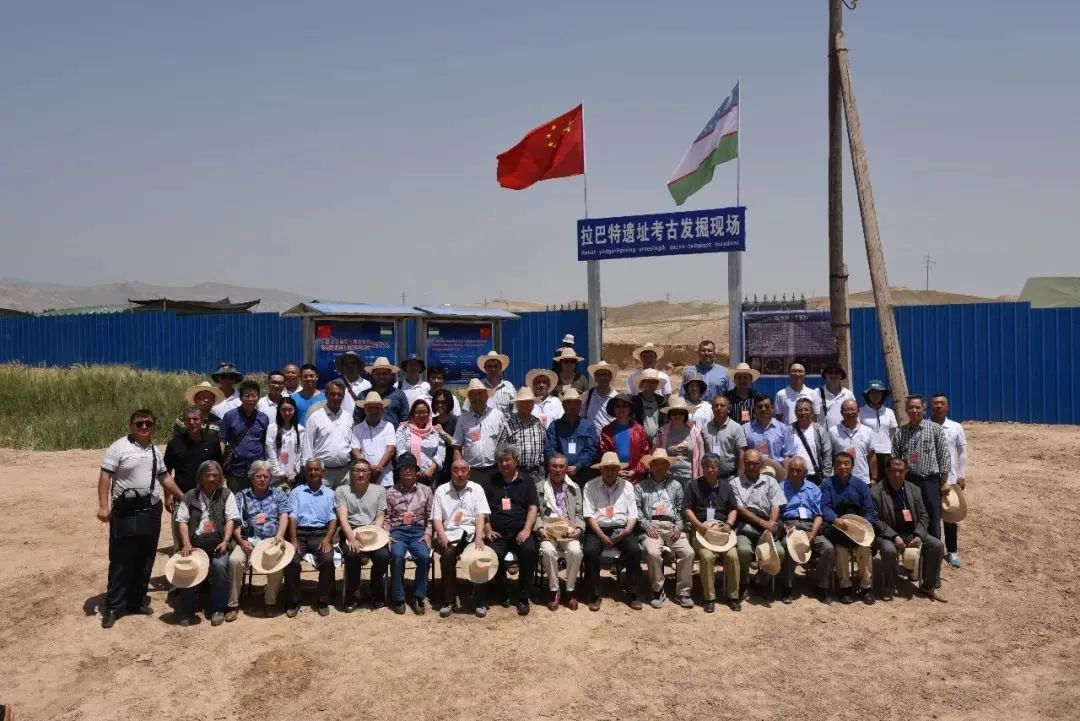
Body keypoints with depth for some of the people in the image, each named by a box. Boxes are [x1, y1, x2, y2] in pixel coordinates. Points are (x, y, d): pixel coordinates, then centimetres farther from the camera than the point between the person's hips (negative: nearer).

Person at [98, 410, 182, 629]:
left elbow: (164, 477, 21)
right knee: (121, 561, -3)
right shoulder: (119, 447, -7)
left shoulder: (154, 450, 12)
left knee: (145, 560, 11)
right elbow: (105, 477, -11)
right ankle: (113, 607, 6)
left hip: (151, 511, 6)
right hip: (125, 512, -6)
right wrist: (103, 506, -19)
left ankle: (136, 601, 22)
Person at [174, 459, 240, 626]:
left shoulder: (226, 494, 11)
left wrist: (225, 541, -11)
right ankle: (187, 611, -8)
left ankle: (218, 609, -14)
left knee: (220, 565, -30)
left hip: (218, 542, -1)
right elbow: (182, 520, 7)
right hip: (195, 542, 1)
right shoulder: (190, 496, 14)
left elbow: (231, 519, 4)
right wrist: (186, 544, -9)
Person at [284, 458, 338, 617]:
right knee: (291, 561, -27)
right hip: (300, 533, 0)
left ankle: (323, 601, -10)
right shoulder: (296, 492, 15)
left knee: (328, 560, -28)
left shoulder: (330, 493, 15)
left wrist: (327, 539, -13)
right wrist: (293, 540, -13)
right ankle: (293, 601, -8)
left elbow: (333, 519, 5)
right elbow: (292, 516, 2)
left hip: (321, 533, 0)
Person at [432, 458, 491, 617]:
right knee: (447, 555, -32)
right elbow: (436, 518, 5)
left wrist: (479, 538, -17)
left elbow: (481, 515, 0)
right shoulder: (441, 490, 12)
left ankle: (479, 600, -12)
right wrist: (443, 537, -14)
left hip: (471, 533, 0)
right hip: (450, 535, 0)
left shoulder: (477, 489, 12)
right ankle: (448, 600, -17)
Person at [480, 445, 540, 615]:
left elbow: (533, 508, 6)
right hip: (498, 534, 0)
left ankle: (522, 597, -16)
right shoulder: (489, 482, 17)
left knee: (529, 551, -32)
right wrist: (488, 530, -5)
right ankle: (503, 593, -6)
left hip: (520, 532, 0)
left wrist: (526, 530, -9)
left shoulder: (527, 483, 16)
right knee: (493, 554, -32)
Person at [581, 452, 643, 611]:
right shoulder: (590, 486, 2)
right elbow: (589, 515, -6)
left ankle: (632, 594, -10)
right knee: (590, 551, -31)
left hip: (621, 529, 2)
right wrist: (602, 536, -16)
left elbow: (633, 514, 6)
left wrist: (627, 530, -13)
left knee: (635, 550, -26)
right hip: (597, 529, -2)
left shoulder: (627, 485, 10)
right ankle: (594, 595, -14)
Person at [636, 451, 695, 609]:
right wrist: (646, 525, -10)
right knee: (653, 553, -32)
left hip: (672, 527, 2)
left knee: (688, 552, -23)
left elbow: (681, 509, 15)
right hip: (652, 526, -2)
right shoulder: (641, 486, 17)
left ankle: (682, 592, -7)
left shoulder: (676, 485, 23)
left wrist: (679, 526, -2)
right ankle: (658, 591, -11)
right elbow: (636, 509, 6)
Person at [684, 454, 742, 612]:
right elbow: (687, 509, 3)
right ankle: (709, 597, -18)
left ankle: (732, 596, -8)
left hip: (722, 528, 2)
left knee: (732, 555, -24)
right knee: (707, 556, -29)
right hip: (701, 529, -2)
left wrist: (729, 524, -4)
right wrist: (699, 525, -12)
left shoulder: (726, 486, 18)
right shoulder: (694, 486, 9)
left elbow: (734, 509, 16)